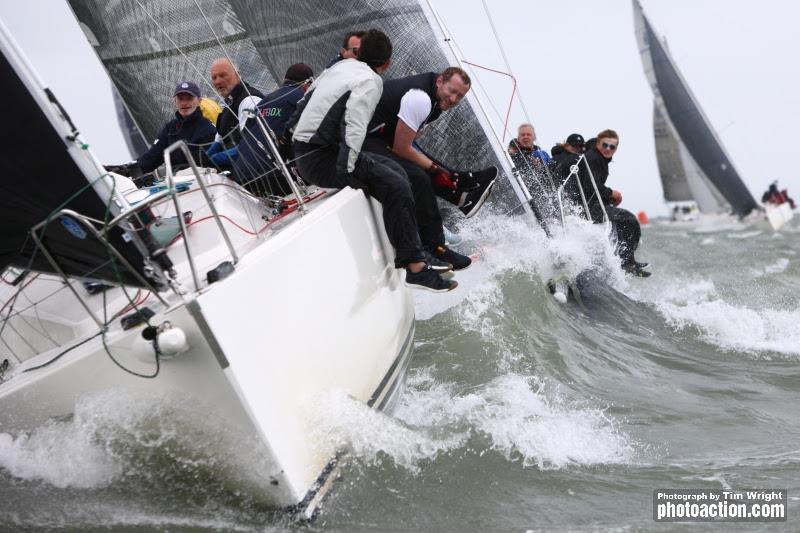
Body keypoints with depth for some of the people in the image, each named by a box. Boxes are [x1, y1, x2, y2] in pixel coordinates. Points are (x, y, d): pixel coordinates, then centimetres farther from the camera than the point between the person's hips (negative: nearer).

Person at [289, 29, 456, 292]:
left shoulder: (342, 65, 14)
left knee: (395, 170, 12)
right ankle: (415, 267, -15)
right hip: (321, 159, -10)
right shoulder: (370, 81, -13)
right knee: (396, 187, -17)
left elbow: (307, 97, 25)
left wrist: (294, 130, 34)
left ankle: (407, 254, 13)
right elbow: (354, 129, -24)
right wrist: (346, 171, -24)